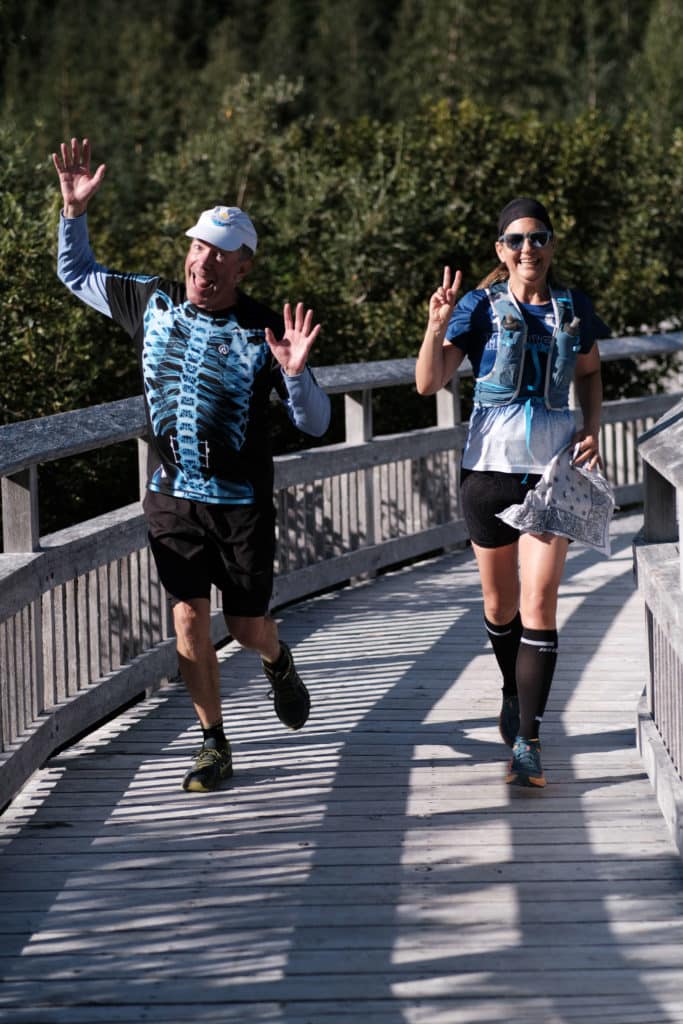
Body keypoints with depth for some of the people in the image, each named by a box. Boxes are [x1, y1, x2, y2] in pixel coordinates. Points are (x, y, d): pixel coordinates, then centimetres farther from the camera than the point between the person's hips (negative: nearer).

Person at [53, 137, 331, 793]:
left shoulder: (262, 332, -11)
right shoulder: (152, 303, -2)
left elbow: (315, 424, -11)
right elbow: (76, 274, 13)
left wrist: (293, 373, -30)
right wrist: (74, 211, -1)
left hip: (241, 504, -2)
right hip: (172, 497, 2)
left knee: (247, 628, 6)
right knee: (189, 622, -1)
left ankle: (278, 663, 43)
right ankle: (215, 747, 13)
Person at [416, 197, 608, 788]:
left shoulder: (573, 308, 3)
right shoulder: (481, 308, -4)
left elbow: (589, 371, 21)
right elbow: (429, 383, -11)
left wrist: (592, 429, 5)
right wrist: (437, 325, -27)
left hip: (553, 471, 0)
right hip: (491, 468, 0)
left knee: (540, 605, -11)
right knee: (501, 604, 13)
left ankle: (528, 742, -10)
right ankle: (514, 694, 42)